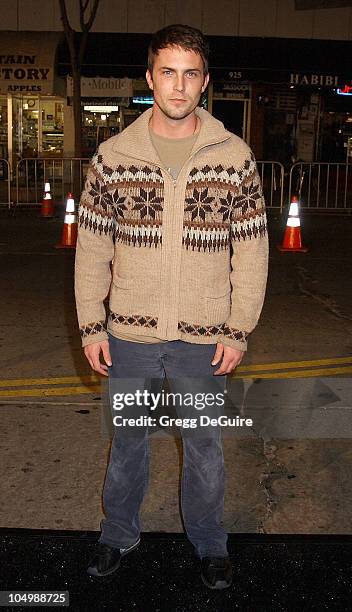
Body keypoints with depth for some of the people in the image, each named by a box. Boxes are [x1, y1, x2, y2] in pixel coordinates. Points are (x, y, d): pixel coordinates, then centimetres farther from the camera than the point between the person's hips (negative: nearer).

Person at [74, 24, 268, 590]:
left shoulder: (235, 157, -4)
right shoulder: (113, 156, -2)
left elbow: (251, 251, -1)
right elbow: (92, 249, 1)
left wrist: (238, 331, -5)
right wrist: (91, 327, -1)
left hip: (204, 340, 0)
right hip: (129, 336, 1)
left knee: (205, 446, 15)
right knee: (127, 440, 18)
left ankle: (209, 541, 39)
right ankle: (119, 533, 41)